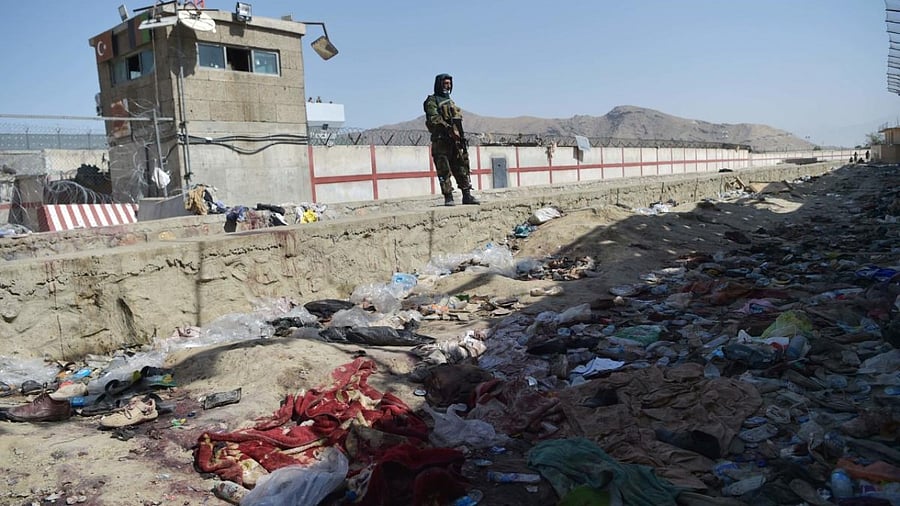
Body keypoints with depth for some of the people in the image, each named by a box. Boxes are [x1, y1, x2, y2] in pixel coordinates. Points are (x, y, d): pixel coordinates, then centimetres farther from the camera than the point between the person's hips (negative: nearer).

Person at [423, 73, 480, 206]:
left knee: (462, 167, 3)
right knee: (444, 170, -6)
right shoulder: (432, 101, 0)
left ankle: (467, 195, 5)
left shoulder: (450, 101, 24)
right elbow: (434, 119, -16)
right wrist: (448, 129, -25)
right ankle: (448, 197, -4)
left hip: (455, 140, 7)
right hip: (441, 141, -7)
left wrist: (460, 137, 16)